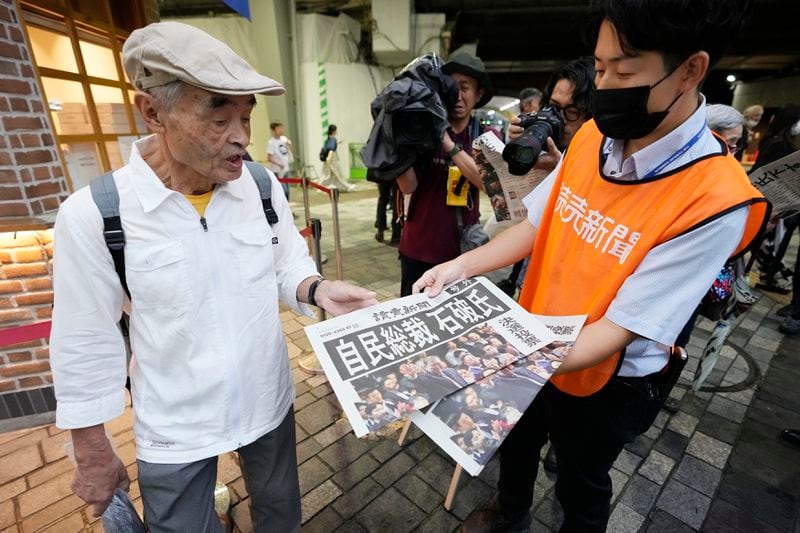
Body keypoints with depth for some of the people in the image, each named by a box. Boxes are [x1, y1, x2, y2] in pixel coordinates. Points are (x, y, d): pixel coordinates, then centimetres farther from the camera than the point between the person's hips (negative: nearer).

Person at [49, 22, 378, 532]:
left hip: (269, 402, 3)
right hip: (174, 430, -2)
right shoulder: (92, 215, -19)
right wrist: (93, 453, 0)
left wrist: (319, 290, -23)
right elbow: (86, 346, -10)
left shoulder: (262, 185, -11)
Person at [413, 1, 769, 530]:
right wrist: (463, 265, -17)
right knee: (516, 442, 31)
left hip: (602, 384, -5)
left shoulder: (715, 202, -28)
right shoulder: (592, 136, -10)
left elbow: (615, 331, -28)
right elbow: (536, 225, -4)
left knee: (580, 482, 25)